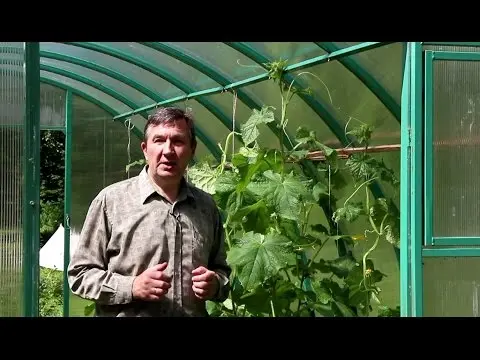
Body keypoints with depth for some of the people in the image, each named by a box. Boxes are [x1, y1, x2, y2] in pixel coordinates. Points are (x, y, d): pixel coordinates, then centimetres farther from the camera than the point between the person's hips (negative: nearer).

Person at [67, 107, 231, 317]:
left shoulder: (207, 206, 2)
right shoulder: (111, 201, -9)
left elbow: (221, 269, 13)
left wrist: (215, 285, -9)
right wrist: (132, 287, -22)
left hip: (194, 312, 3)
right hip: (127, 313, -3)